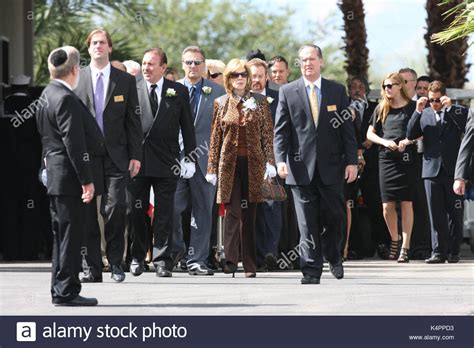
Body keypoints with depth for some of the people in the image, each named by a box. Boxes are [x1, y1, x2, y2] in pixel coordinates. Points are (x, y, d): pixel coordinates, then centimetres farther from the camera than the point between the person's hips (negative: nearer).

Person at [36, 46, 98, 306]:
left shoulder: (46, 95, 12)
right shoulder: (67, 99, -18)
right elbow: (75, 143, -20)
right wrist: (86, 180, -19)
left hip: (54, 174, 10)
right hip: (68, 176, -10)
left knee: (61, 235, 15)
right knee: (70, 235, -5)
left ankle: (59, 290, 19)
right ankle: (66, 291, -3)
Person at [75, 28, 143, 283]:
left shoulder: (125, 80, 7)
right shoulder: (77, 79, 7)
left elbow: (133, 121, 7)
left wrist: (135, 155, 0)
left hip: (115, 156, -1)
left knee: (115, 209, -11)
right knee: (87, 212, 2)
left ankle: (115, 262, 5)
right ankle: (93, 268, 9)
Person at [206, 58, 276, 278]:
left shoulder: (259, 102, 7)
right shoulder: (221, 103, 8)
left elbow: (267, 134, 4)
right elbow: (215, 137, 9)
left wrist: (270, 161, -5)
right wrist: (212, 167, 6)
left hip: (253, 163, 0)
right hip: (229, 163, 0)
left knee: (249, 215, 3)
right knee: (232, 212, -9)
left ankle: (250, 265, 7)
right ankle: (230, 260, -9)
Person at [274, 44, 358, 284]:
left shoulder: (337, 91, 8)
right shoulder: (288, 92, 5)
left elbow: (347, 129, 7)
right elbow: (281, 130, 1)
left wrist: (351, 161, 0)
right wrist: (281, 159, -11)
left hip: (331, 166, 1)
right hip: (301, 166, -1)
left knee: (335, 217, 5)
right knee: (307, 222, -2)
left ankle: (334, 257, 30)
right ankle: (311, 271, 1)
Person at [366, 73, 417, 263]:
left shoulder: (412, 107, 3)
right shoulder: (381, 109, 12)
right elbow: (370, 133, 13)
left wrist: (409, 140, -14)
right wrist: (385, 142, -5)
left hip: (406, 158, -3)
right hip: (386, 158, 3)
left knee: (406, 204, -4)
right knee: (387, 206, 0)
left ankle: (405, 247, -1)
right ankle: (394, 239, 23)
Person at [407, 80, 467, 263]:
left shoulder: (458, 111, 3)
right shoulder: (424, 114, 10)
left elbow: (466, 127, -14)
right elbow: (410, 135, 2)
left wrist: (449, 108, -16)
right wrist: (418, 111, -8)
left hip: (452, 170, -2)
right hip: (432, 169, 2)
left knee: (455, 214, 3)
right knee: (436, 214, 0)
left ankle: (453, 251, 10)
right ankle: (439, 251, 1)